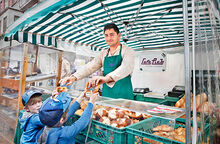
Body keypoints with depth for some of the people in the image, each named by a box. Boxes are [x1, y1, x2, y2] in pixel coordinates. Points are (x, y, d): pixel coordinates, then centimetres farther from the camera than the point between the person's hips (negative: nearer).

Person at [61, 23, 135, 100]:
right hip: (106, 95, 4)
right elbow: (90, 67, 1)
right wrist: (74, 77, -16)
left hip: (123, 95, -4)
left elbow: (126, 68, -24)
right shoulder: (103, 54, 11)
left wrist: (107, 78, -42)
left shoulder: (127, 51, -5)